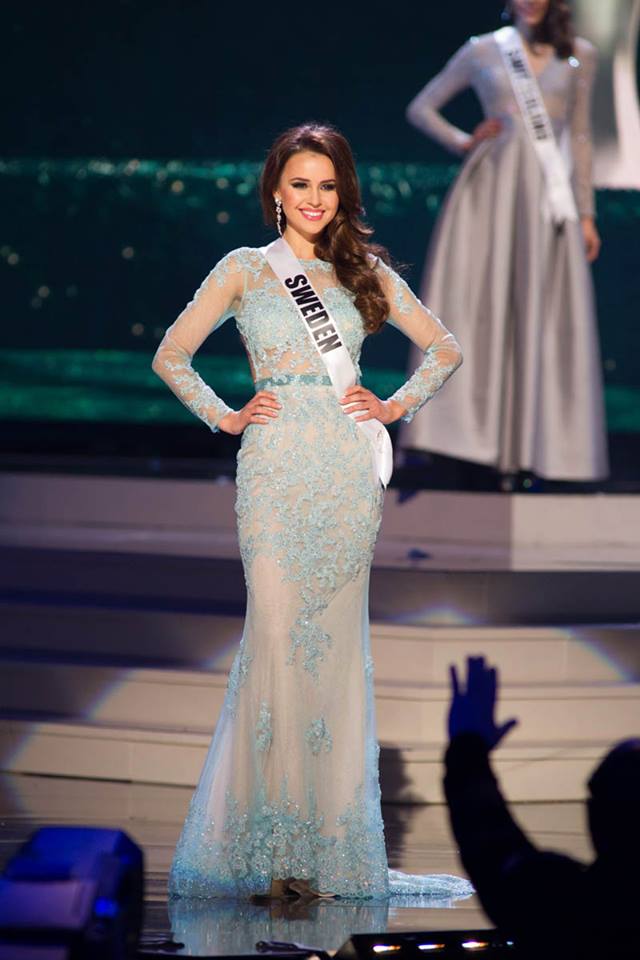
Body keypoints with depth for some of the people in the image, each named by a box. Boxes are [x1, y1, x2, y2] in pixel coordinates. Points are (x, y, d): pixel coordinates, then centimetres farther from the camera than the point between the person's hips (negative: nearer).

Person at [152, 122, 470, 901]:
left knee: (338, 640, 1)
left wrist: (395, 407, 6)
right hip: (276, 466, -2)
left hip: (349, 468, 2)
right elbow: (171, 355, 10)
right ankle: (272, 844, -5)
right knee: (277, 637, -9)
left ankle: (334, 834, 7)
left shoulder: (366, 271, 13)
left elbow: (444, 349, 19)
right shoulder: (245, 269, 8)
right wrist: (226, 417, 1)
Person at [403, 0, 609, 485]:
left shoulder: (579, 56, 12)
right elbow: (421, 108, 14)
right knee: (476, 307, -7)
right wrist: (463, 142, -2)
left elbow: (579, 137, 14)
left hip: (548, 195, 1)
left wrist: (586, 213, 10)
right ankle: (471, 435, -7)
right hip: (489, 189, -1)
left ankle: (533, 445, 1)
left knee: (546, 316, -3)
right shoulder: (483, 51, 8)